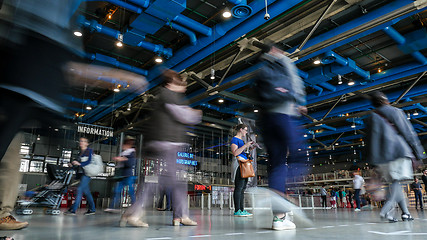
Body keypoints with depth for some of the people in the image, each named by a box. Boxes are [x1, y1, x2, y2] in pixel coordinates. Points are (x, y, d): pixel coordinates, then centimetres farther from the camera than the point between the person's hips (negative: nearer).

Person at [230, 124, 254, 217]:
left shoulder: (241, 140, 24)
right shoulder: (234, 139, -4)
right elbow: (235, 153, -16)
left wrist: (249, 147, 17)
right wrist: (245, 145, -14)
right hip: (238, 164, -10)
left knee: (243, 188, 7)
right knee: (238, 187, -11)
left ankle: (242, 210, 10)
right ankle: (237, 210, -10)